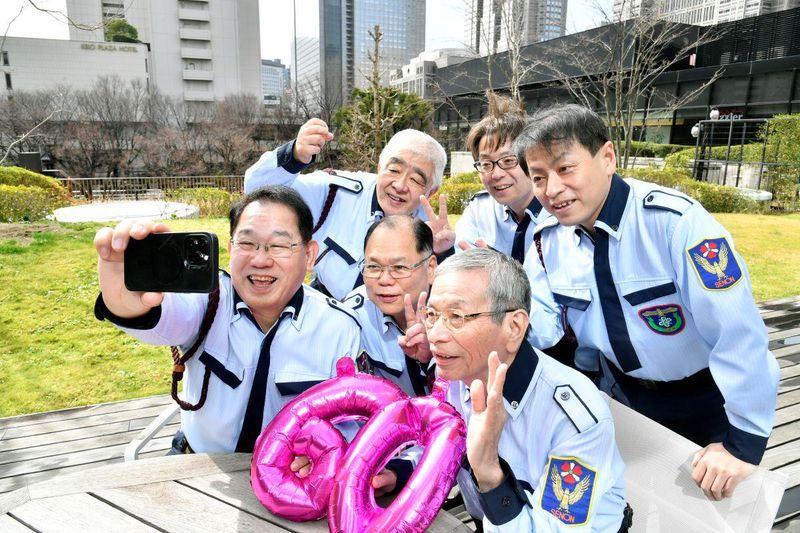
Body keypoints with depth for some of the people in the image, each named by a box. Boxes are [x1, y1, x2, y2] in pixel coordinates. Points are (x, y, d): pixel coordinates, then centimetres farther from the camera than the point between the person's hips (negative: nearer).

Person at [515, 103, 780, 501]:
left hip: (705, 399, -4)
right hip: (623, 395, 4)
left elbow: (739, 331, -30)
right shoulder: (549, 238, -12)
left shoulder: (675, 220, -31)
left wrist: (743, 442, -25)